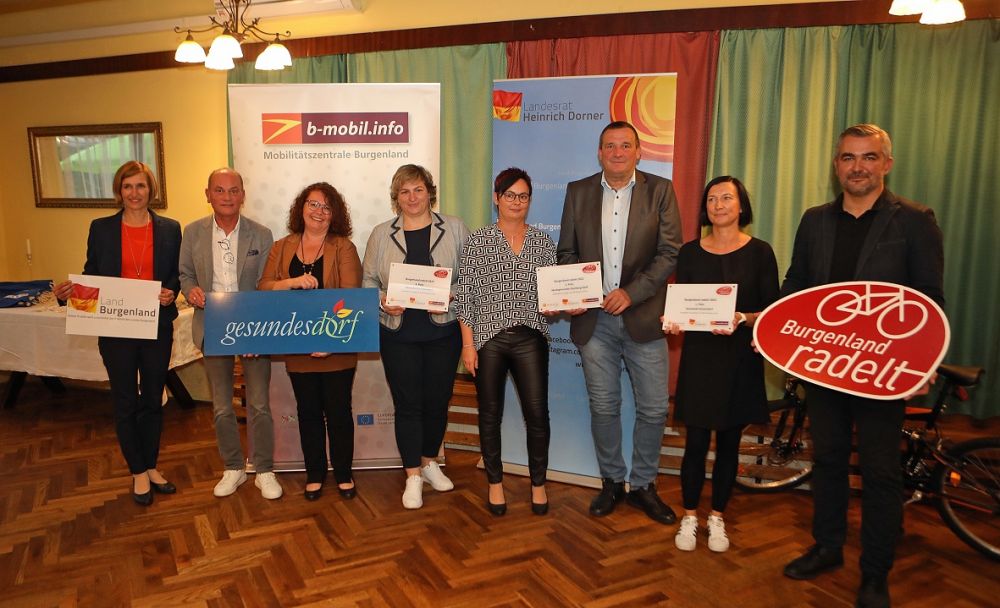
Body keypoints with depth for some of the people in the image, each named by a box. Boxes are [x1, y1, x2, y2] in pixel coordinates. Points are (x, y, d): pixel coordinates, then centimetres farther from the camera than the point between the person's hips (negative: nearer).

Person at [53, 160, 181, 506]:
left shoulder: (169, 229, 2)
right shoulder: (101, 228, 2)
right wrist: (70, 290, -14)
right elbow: (91, 273, 5)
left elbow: (178, 275, 4)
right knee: (125, 402, 8)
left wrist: (171, 292, -17)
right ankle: (138, 473, 23)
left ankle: (151, 467, 29)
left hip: (157, 327, 1)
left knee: (153, 399, 12)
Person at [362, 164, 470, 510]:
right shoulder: (381, 234, 5)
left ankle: (429, 463, 32)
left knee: (437, 401, 9)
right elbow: (369, 280, 8)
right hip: (398, 333, 0)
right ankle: (413, 476, 17)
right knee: (407, 404, 3)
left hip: (443, 331, 0)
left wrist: (450, 299, -15)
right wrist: (384, 302, -11)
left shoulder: (454, 229, 2)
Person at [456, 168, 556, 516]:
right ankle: (495, 483, 27)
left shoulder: (542, 242, 8)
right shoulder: (478, 242, 0)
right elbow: (466, 296, -2)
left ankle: (538, 484, 21)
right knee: (490, 413, 9)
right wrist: (468, 344, -6)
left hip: (530, 339, 2)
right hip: (488, 339, -1)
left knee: (537, 413, 1)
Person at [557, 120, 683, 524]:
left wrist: (631, 292, -16)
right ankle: (611, 483, 28)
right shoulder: (578, 192, 7)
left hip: (643, 317, -1)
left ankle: (643, 486, 24)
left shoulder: (659, 190, 1)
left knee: (653, 408, 4)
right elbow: (566, 252, 9)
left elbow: (670, 252, -5)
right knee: (603, 407, 11)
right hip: (593, 319, 1)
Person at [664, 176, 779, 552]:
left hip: (740, 359, 0)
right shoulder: (690, 252, 4)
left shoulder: (759, 252, -1)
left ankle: (717, 518, 26)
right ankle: (689, 517, 19)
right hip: (699, 356, 1)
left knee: (728, 442, 9)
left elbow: (771, 311, -3)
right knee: (696, 442, 2)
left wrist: (742, 319, -21)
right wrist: (674, 321, -14)